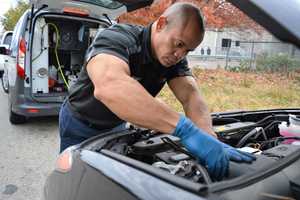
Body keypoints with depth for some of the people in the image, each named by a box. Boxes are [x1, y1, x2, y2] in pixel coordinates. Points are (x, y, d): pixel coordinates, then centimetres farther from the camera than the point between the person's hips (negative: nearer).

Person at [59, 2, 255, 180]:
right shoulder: (116, 38, -35)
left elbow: (191, 94, -25)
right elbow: (108, 87, -55)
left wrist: (209, 138, -46)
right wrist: (186, 129, -61)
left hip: (116, 126, 5)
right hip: (80, 126, -4)